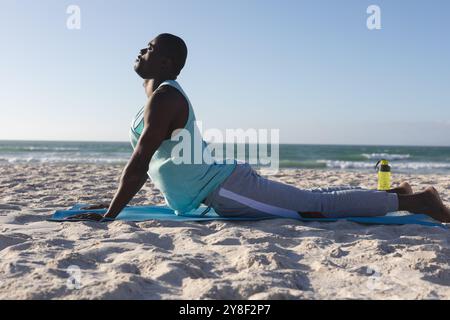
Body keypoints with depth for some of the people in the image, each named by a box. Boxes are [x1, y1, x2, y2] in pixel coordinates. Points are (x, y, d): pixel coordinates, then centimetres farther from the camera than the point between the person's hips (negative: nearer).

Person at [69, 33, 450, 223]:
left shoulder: (164, 97, -16)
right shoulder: (162, 97, 16)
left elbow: (139, 162, -22)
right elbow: (145, 163, 23)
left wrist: (109, 215, -18)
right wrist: (113, 201, 23)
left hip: (225, 187, -9)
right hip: (224, 178, 9)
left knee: (315, 205, -5)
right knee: (312, 199, 16)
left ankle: (412, 200, 2)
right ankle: (395, 192, 27)